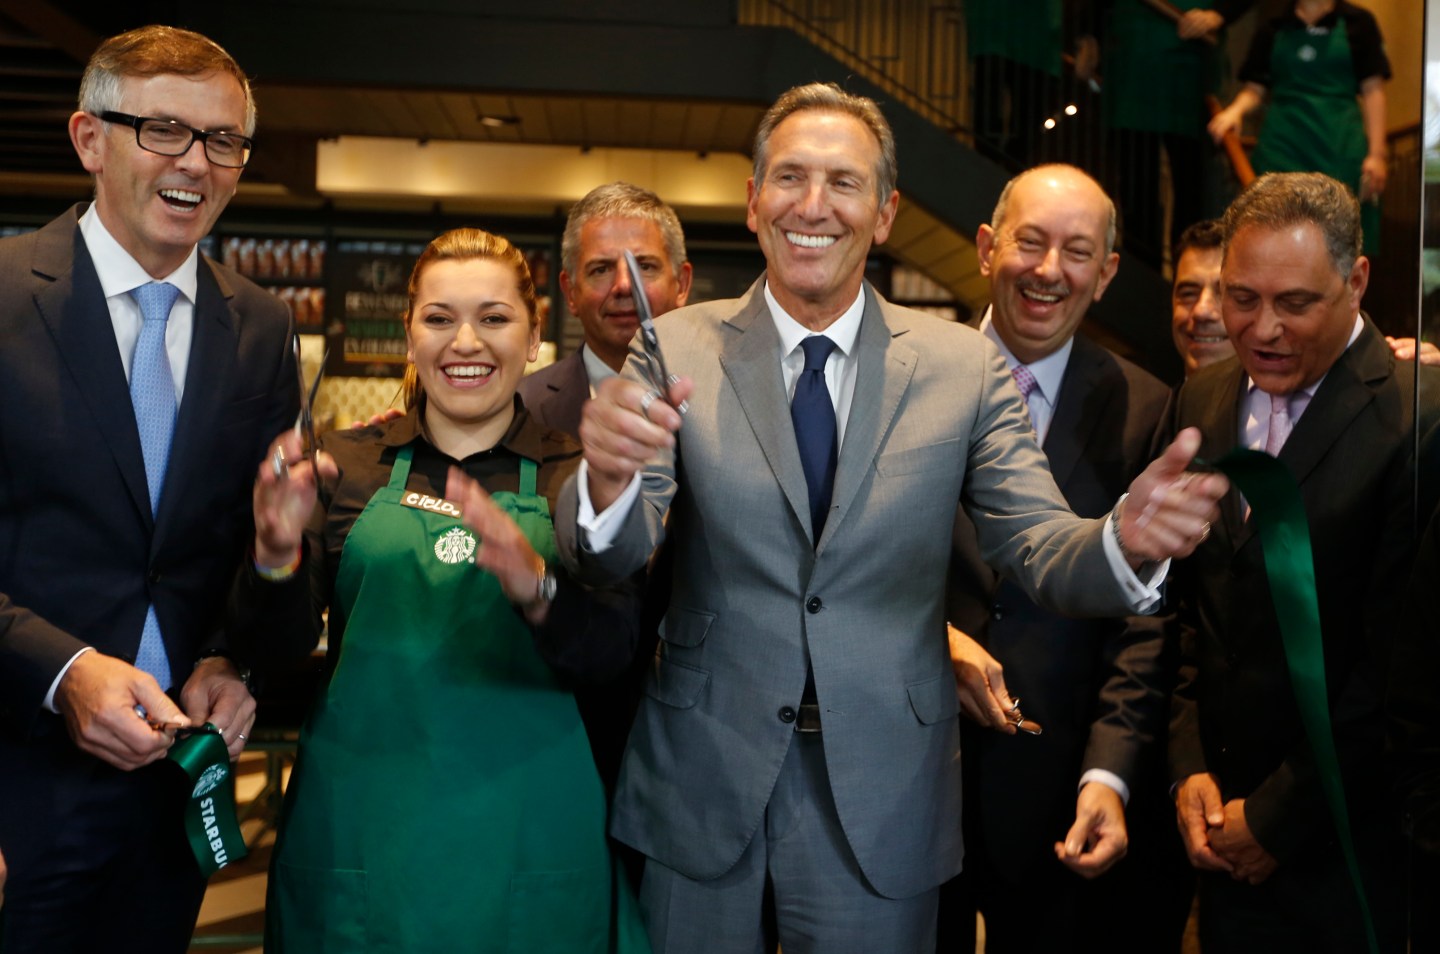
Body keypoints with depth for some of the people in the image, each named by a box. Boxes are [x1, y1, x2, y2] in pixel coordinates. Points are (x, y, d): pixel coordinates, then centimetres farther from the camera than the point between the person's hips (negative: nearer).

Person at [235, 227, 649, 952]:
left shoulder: (575, 474, 2)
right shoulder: (346, 462, 5)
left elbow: (610, 649, -10)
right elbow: (277, 642, -2)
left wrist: (535, 584, -31)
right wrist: (276, 554, -23)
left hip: (527, 842, 0)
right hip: (360, 831, 1)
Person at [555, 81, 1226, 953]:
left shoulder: (965, 367, -4)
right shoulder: (675, 351, -5)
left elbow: (1039, 550, -8)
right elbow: (614, 557, -13)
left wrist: (1126, 542, -31)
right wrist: (607, 481, -37)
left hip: (883, 807, 0)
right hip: (703, 785, 1)